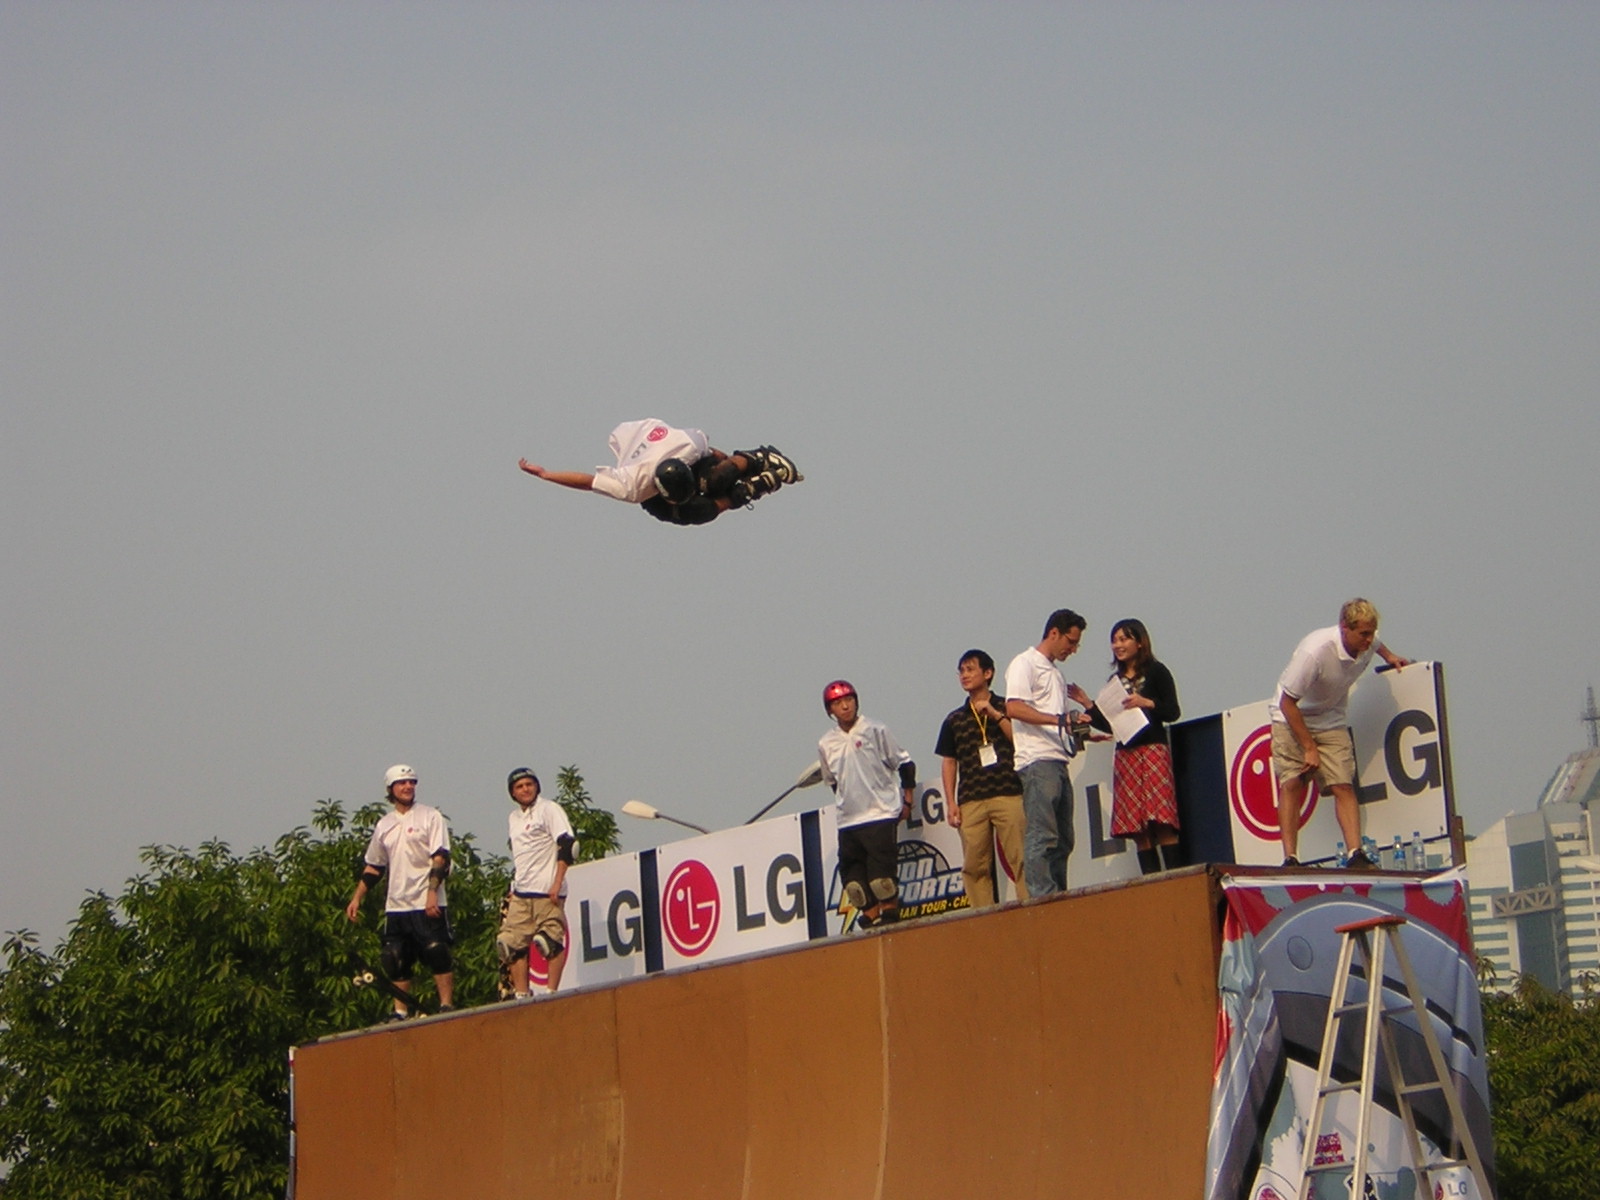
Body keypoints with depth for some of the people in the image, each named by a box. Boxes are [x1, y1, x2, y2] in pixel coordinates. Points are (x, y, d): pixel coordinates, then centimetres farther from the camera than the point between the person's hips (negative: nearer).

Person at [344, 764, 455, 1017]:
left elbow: (441, 858, -10)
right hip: (396, 906, 5)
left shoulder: (430, 817, 0)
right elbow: (373, 867, 22)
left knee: (438, 956, -9)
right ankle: (400, 1013, 11)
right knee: (396, 962, 5)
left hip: (428, 905, -5)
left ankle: (447, 1006, -3)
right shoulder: (384, 825, 15)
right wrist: (357, 899, 16)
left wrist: (432, 892, -20)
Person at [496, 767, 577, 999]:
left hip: (546, 891, -8)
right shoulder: (514, 818, 20)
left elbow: (568, 845, -13)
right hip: (520, 894, 8)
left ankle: (551, 992, -3)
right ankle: (521, 995, 5)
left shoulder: (549, 809, -4)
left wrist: (557, 883, -18)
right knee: (511, 944, 1)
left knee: (551, 941, -8)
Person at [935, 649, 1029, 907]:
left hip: (1009, 796, -3)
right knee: (975, 866, -2)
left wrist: (995, 715, -6)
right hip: (971, 802, 3)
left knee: (1020, 858, -10)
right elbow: (949, 763, 16)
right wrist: (951, 803, 7)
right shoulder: (954, 720, 18)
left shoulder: (1006, 707, 11)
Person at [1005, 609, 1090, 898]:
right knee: (1042, 835, -15)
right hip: (1037, 762, -9)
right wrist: (1060, 719, -22)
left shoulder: (1055, 673, 27)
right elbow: (1013, 708, -16)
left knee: (1062, 839, 7)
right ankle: (1042, 897, -19)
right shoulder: (1025, 663, -1)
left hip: (1058, 762, 9)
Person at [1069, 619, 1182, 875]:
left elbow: (1173, 712, -2)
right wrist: (1088, 704, 8)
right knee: (1138, 828, -2)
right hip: (1125, 755, 5)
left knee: (1161, 822, -14)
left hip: (1153, 751, -5)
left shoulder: (1156, 672, 4)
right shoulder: (1116, 680, 19)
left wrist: (1146, 702, -15)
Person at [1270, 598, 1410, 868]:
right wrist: (1309, 748, -23)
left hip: (1330, 722, 5)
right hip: (1291, 717, -4)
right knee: (1290, 785, -14)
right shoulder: (1314, 651, -33)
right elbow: (1288, 703, -25)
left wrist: (1389, 656, 3)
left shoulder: (1368, 643, -13)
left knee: (1343, 786, -10)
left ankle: (1356, 855, -19)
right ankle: (1290, 858, -14)